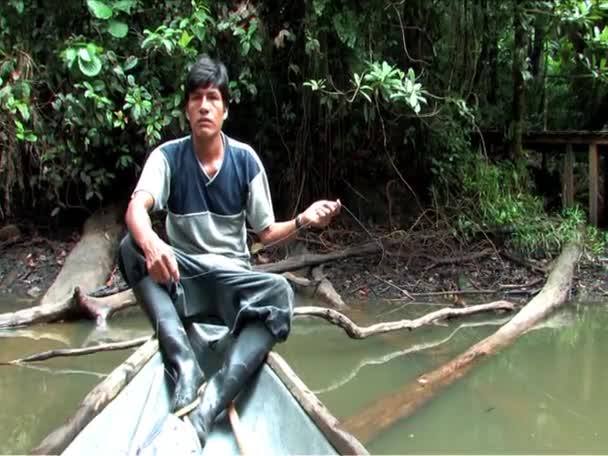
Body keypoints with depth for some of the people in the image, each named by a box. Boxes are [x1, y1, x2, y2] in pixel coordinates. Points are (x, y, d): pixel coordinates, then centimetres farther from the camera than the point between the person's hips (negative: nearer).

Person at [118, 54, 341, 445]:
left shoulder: (245, 160, -1)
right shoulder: (168, 157, -5)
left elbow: (267, 233, 5)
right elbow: (136, 208, -24)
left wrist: (302, 221, -16)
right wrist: (151, 242, -47)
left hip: (233, 276, 0)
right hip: (180, 275, 0)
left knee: (280, 293, -31)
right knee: (131, 247, -29)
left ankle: (207, 408, -45)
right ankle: (185, 366, -40)